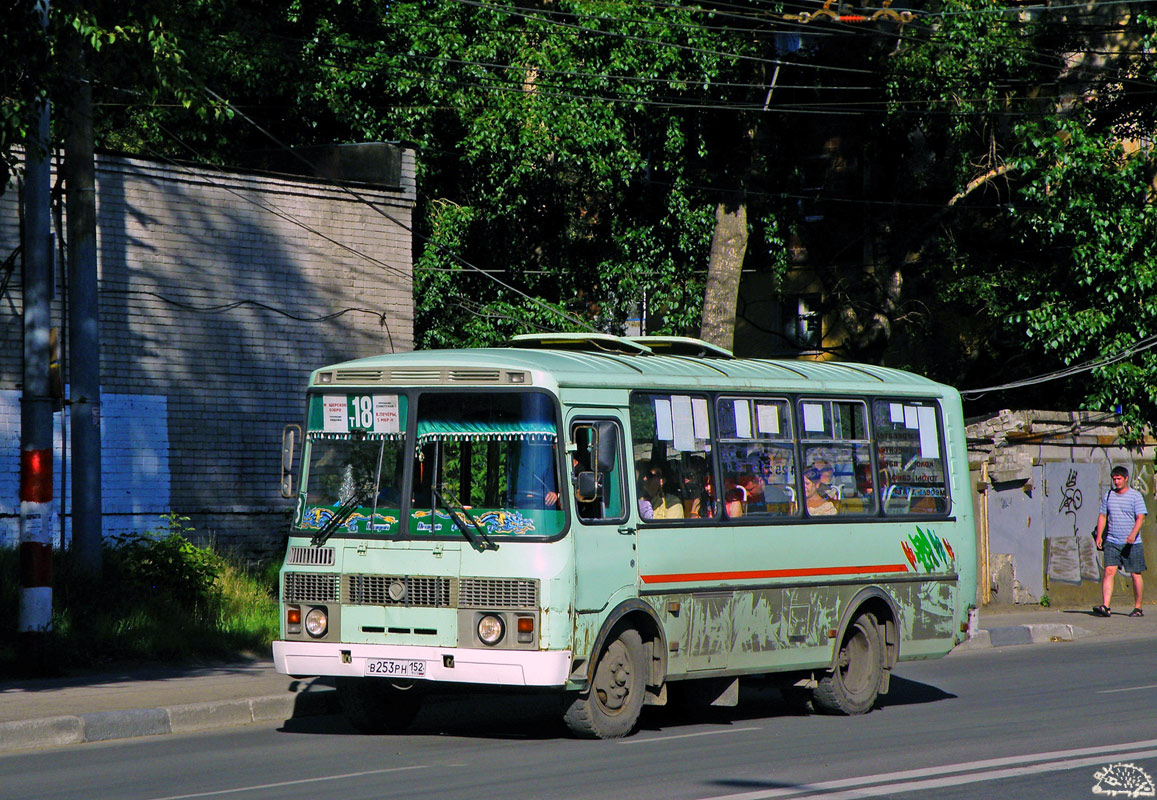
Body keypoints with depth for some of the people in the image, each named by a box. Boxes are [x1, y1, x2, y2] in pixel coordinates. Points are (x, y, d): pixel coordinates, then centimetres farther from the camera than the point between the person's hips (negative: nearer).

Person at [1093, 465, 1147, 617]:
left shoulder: (1135, 496, -2)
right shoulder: (1108, 495, 11)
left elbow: (1140, 517, -9)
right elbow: (1102, 516, 16)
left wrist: (1133, 534, -24)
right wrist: (1099, 535, 4)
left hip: (1132, 543, -3)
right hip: (1112, 542, 3)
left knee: (1135, 575, 3)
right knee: (1109, 572, -10)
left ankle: (1138, 607, 14)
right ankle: (1105, 606, -17)